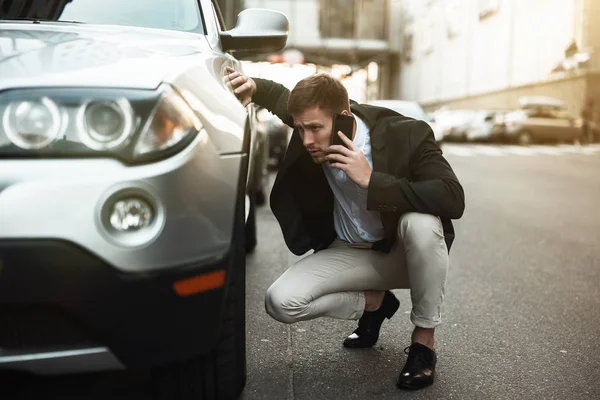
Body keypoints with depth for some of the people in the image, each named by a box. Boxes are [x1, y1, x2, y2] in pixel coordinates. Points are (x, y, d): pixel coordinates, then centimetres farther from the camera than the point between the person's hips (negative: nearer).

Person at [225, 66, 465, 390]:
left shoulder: (406, 135, -26)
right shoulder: (313, 116, -13)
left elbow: (453, 200, -36)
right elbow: (284, 98, 10)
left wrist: (371, 179, -39)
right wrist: (252, 86, -14)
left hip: (405, 252, -3)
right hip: (350, 253, 4)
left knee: (421, 222, -39)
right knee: (280, 302, -17)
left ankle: (424, 339, -14)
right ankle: (374, 302, 10)